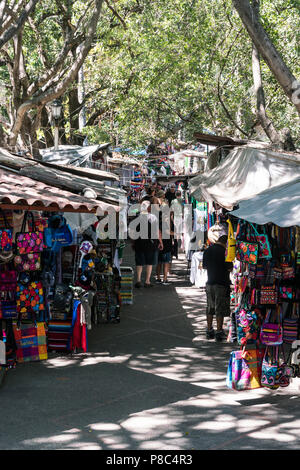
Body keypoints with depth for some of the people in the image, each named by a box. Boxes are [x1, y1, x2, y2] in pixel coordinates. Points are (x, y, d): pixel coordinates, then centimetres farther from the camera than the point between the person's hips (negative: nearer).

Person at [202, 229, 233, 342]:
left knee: (210, 308, 15)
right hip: (222, 283, -6)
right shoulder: (224, 251, -15)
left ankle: (209, 330, 20)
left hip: (210, 283, 6)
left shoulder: (207, 251, 4)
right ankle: (219, 332, 4)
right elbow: (230, 269, -14)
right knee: (220, 309, 2)